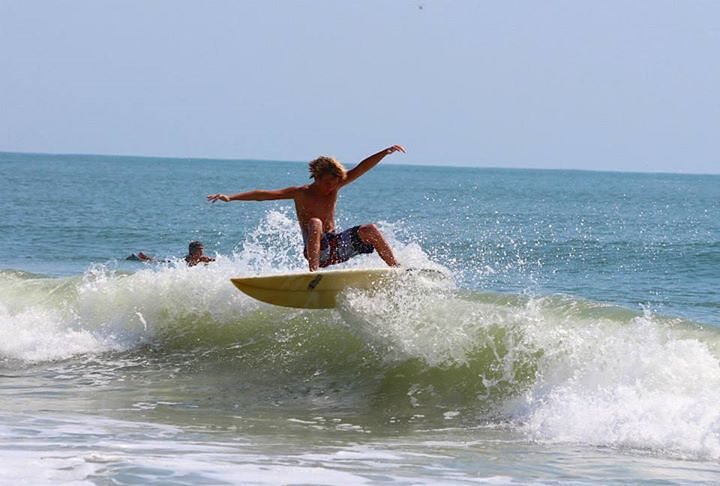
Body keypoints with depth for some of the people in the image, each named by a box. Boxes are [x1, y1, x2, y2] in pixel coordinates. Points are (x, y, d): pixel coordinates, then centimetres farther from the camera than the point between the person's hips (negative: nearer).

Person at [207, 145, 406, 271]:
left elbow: (361, 169, 4)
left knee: (370, 230, -14)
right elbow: (264, 195, -12)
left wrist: (385, 153, -5)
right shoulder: (301, 193, -5)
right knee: (315, 223, -35)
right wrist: (231, 197, -19)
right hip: (317, 249, -5)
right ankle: (314, 271, -51)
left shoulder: (334, 187, 7)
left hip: (336, 246, 5)